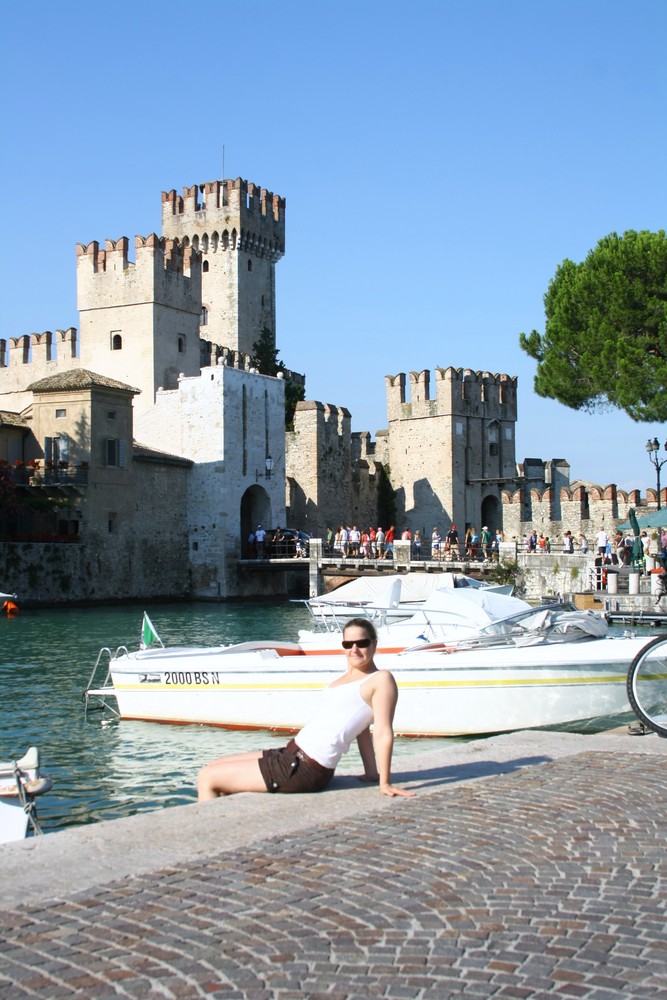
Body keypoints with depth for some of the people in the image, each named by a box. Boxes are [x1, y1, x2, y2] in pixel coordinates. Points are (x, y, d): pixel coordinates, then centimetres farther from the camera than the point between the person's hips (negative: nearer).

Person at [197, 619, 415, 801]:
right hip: (292, 754, 10)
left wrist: (384, 783, -16)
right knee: (214, 768, 20)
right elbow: (361, 727, 14)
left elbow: (383, 733, -14)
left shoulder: (381, 679, -10)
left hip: (306, 769, -10)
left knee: (207, 778, -4)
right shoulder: (348, 677, 16)